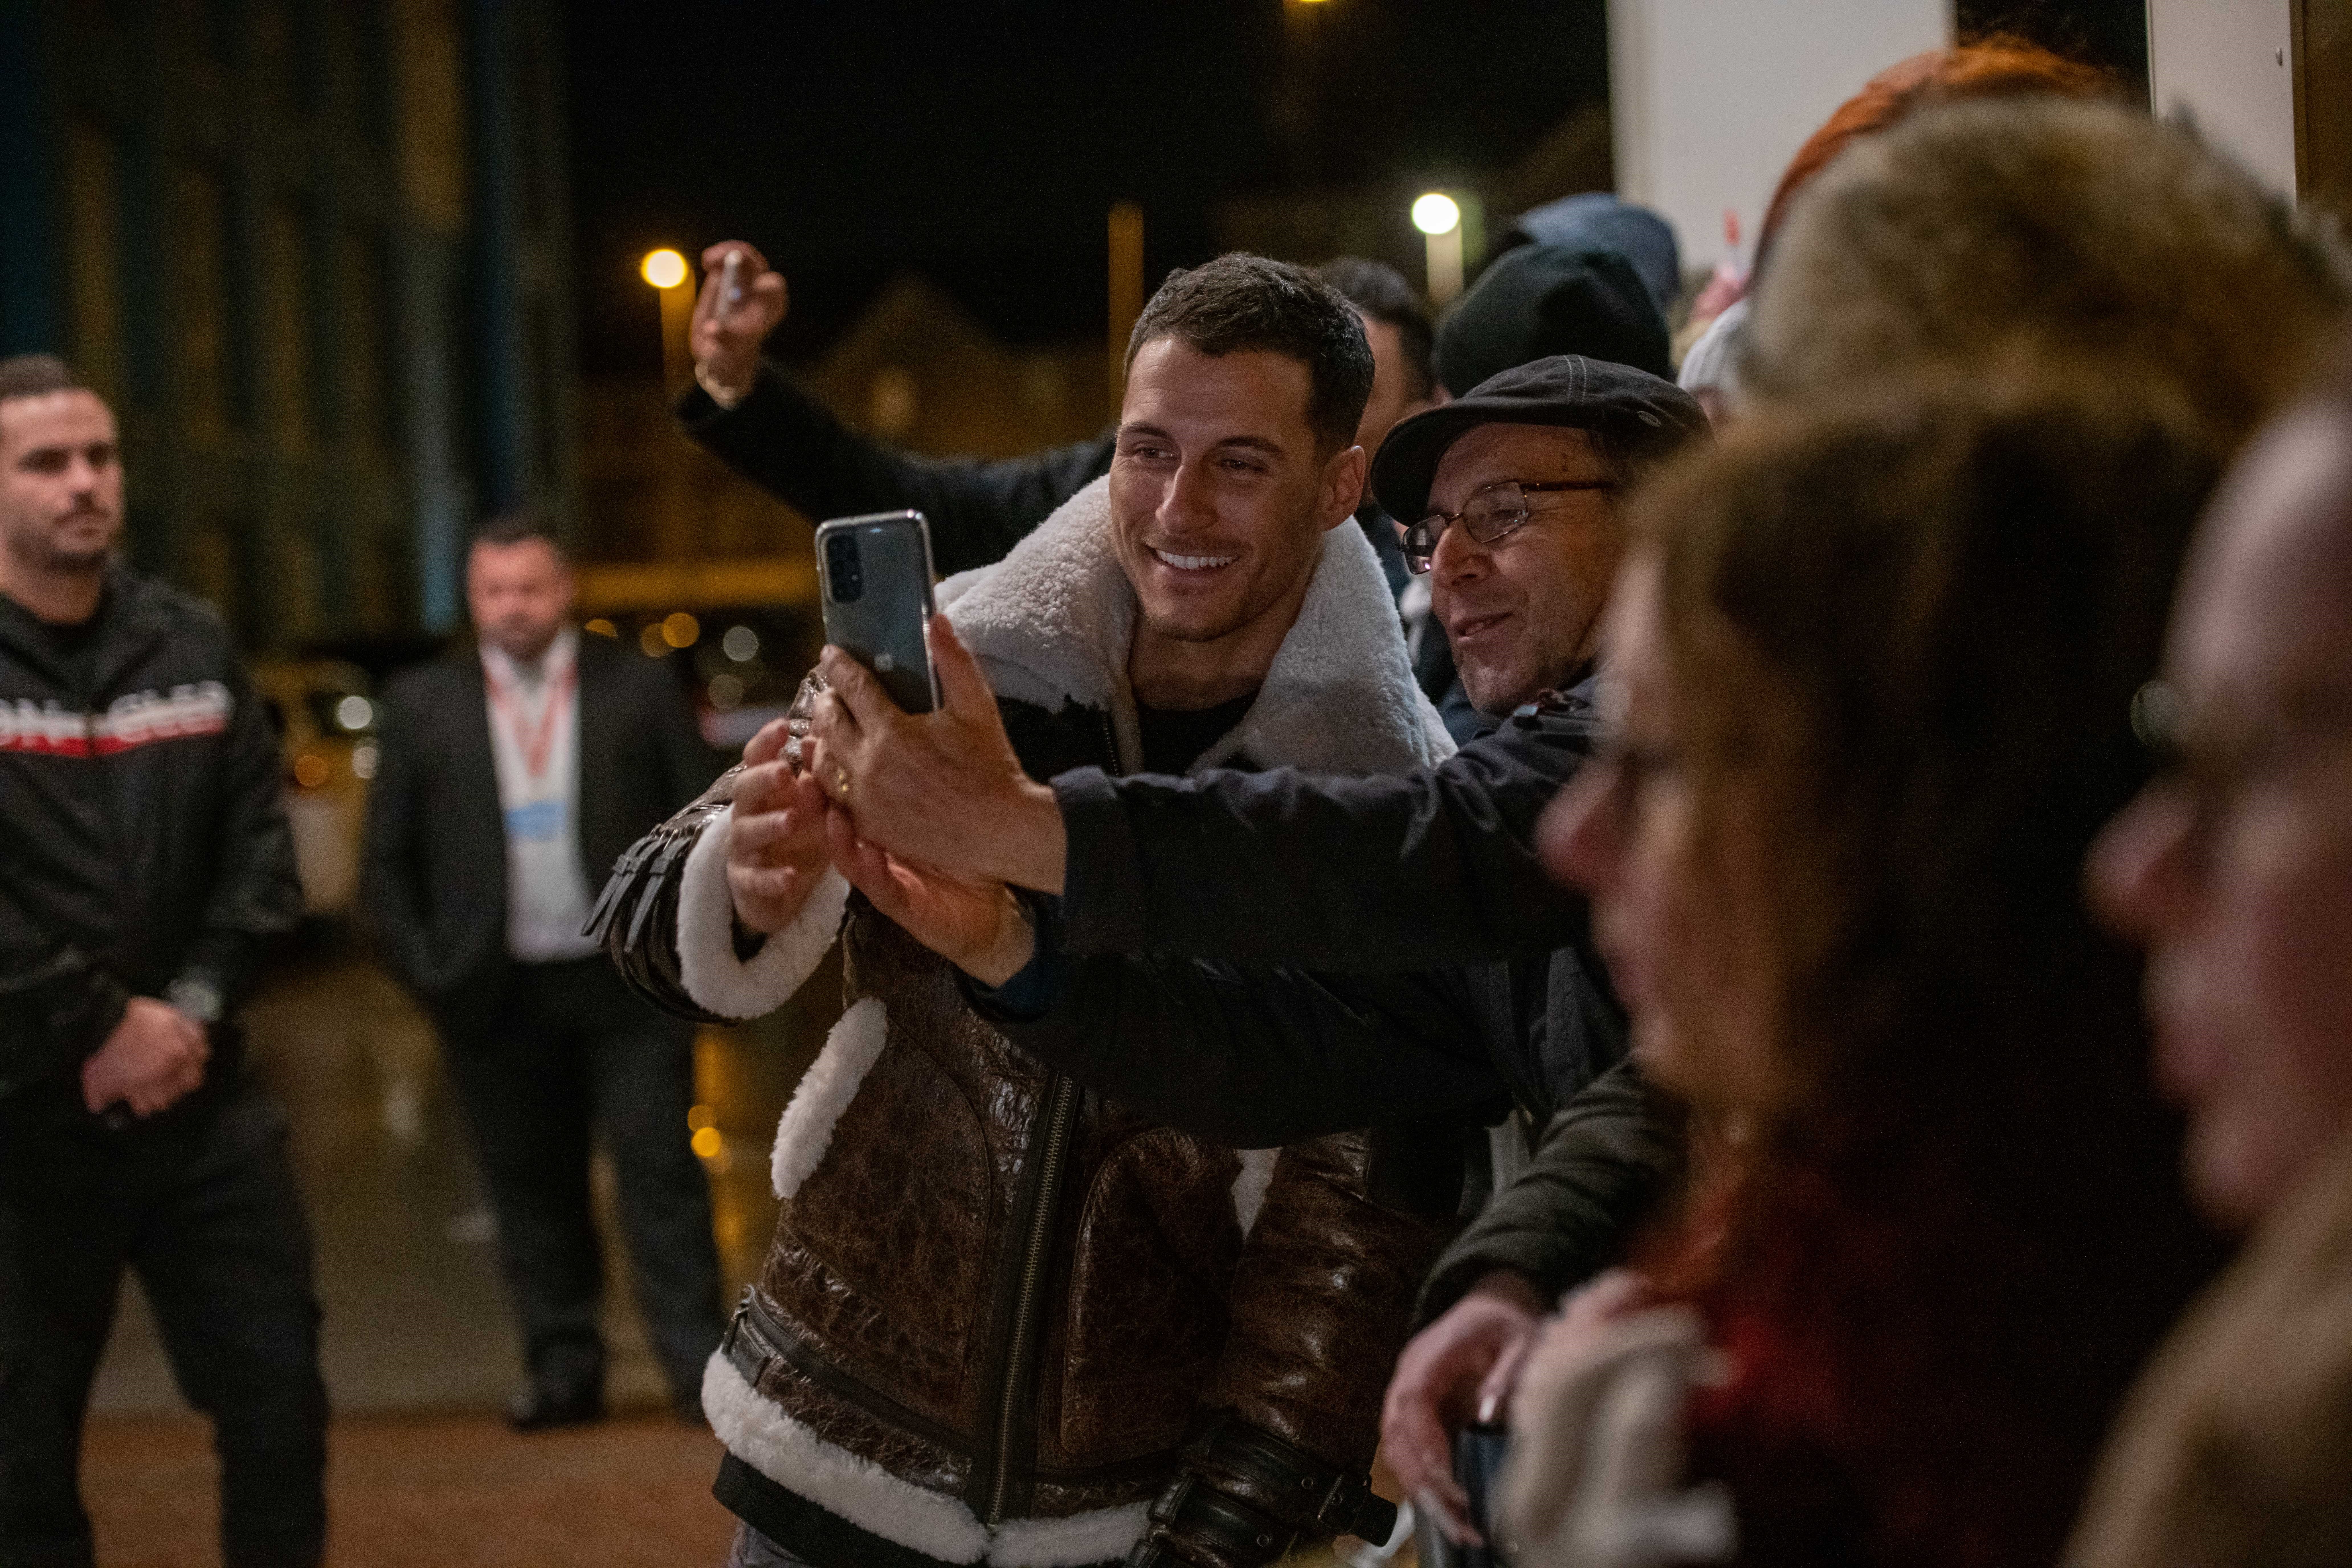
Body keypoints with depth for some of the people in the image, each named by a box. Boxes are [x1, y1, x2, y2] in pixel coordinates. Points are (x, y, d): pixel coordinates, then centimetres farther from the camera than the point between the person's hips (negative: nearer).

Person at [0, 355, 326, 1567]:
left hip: (196, 1097, 4)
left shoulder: (192, 647, 7)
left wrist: (194, 1006, -7)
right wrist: (103, 1027, -14)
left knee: (278, 1393, 8)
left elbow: (259, 842, 7)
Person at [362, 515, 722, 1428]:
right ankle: (562, 1368, 16)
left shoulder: (640, 689, 3)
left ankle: (697, 1367, 1)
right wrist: (422, 970, -1)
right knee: (531, 1190, 7)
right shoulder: (422, 705, 6)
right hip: (499, 995, 2)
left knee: (662, 1177, -2)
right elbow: (389, 858, 8)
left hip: (628, 983, -2)